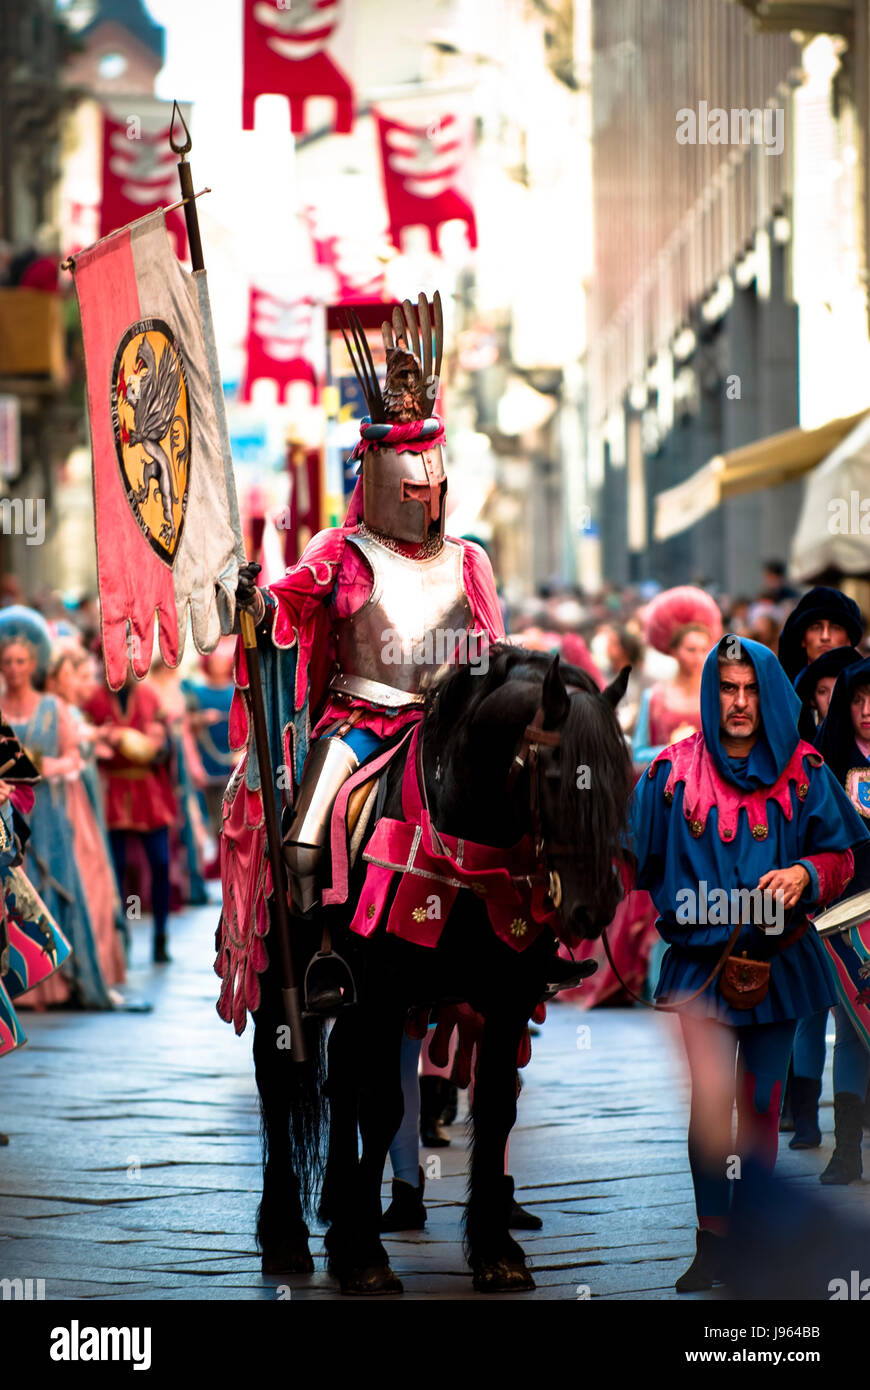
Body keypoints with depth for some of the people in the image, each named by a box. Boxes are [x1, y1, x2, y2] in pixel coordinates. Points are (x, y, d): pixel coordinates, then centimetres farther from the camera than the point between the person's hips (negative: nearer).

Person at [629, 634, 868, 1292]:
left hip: (779, 960, 1)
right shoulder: (674, 771, 0)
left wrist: (804, 874, -16)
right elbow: (642, 857, 5)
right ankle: (710, 1243, 3)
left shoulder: (802, 771, 1)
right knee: (709, 1102, -3)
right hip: (702, 960, 0)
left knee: (762, 1103, 4)